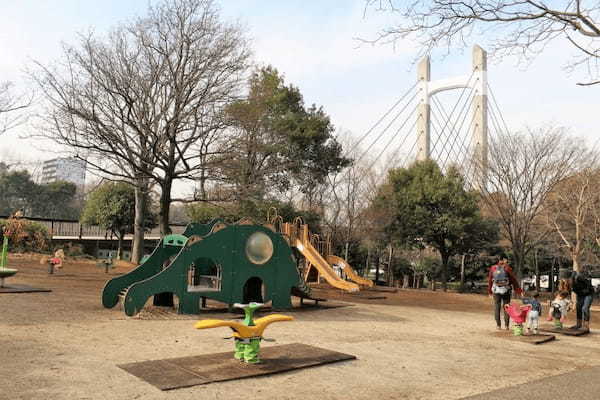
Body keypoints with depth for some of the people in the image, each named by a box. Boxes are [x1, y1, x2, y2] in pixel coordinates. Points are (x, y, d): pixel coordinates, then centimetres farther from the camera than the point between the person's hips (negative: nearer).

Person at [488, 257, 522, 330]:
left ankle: (498, 325, 7)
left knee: (497, 307, 7)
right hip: (506, 291, -1)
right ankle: (506, 325, 8)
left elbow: (490, 280, 6)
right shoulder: (507, 268, -5)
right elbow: (513, 280, -2)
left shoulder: (493, 268, 1)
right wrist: (519, 290, 5)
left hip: (496, 290, 1)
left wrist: (489, 291, 16)